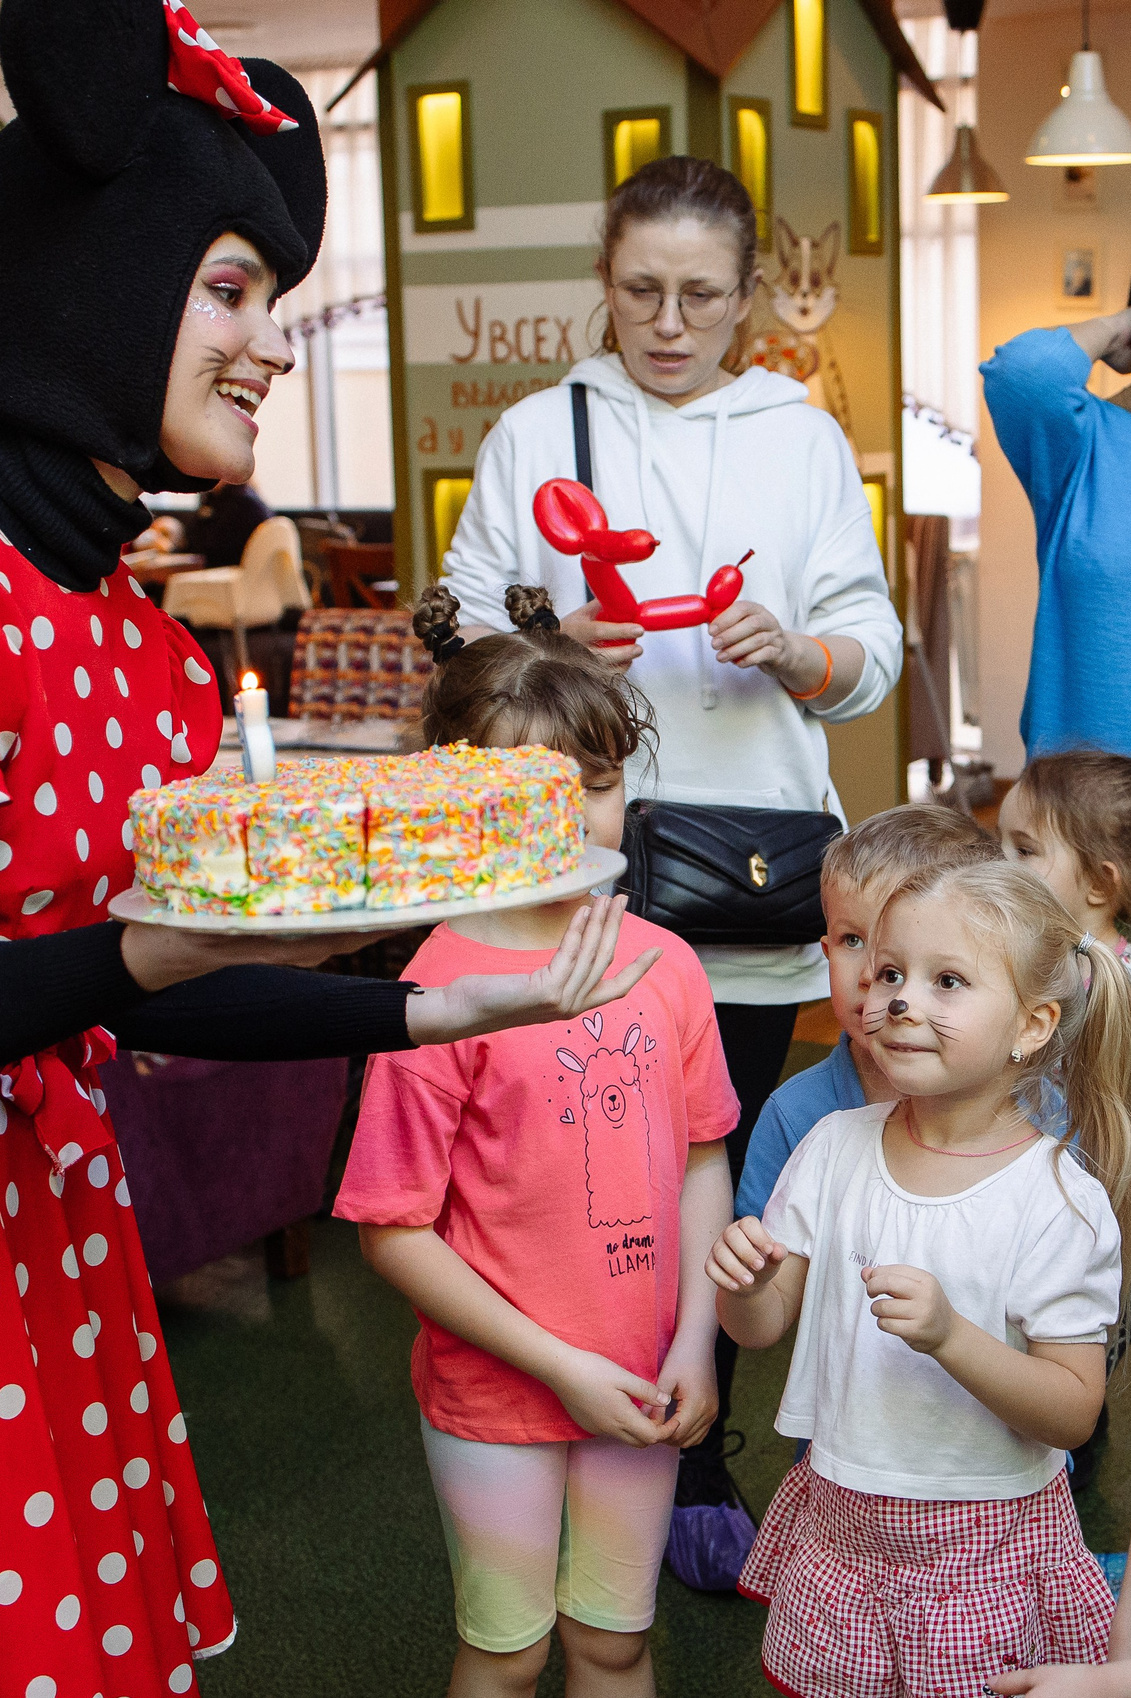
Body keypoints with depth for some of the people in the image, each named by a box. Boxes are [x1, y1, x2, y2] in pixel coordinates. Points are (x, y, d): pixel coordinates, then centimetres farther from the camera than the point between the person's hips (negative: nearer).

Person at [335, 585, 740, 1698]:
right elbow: (393, 1233, -16)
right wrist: (560, 1367, -16)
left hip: (640, 1383, 4)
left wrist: (695, 1339, -5)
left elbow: (701, 1160, 5)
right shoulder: (441, 991, -18)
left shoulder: (664, 965, -3)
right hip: (495, 1393, -4)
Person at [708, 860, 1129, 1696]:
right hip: (836, 1523, 4)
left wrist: (949, 1335, -30)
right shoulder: (834, 1147, -4)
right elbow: (765, 1326, 1)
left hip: (981, 1544, -3)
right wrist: (742, 1281, -21)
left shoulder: (1061, 1201, -16)